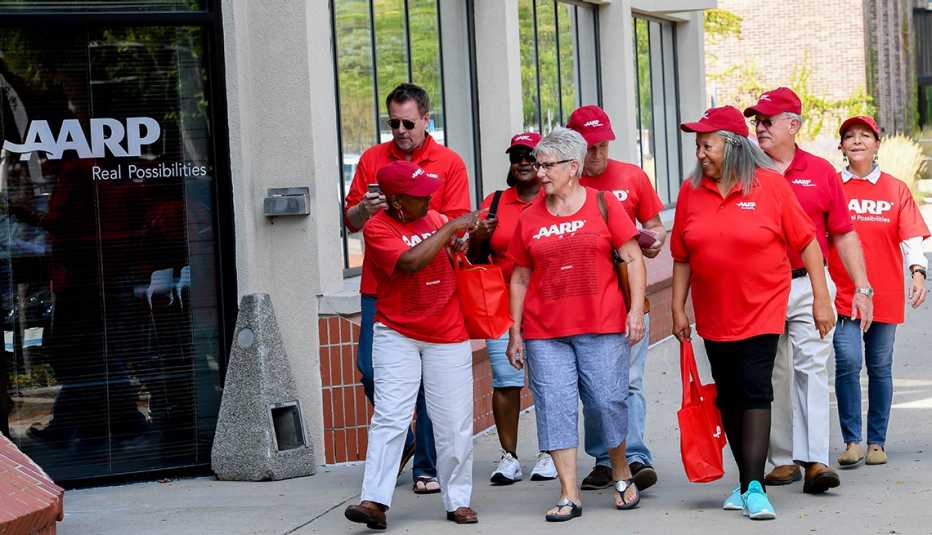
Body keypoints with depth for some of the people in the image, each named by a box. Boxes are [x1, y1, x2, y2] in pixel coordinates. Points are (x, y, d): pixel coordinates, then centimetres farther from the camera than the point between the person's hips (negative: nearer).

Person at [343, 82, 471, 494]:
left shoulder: (449, 163, 3)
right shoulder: (372, 159, 11)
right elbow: (350, 221, 10)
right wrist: (366, 209, -12)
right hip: (379, 287, 3)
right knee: (371, 370, -1)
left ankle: (428, 466, 7)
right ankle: (400, 442, 24)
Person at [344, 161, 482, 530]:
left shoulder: (435, 218, 7)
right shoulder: (377, 228, -11)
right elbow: (411, 261, -27)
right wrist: (451, 227, -19)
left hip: (447, 336, 4)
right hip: (397, 336, -4)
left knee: (454, 424, 3)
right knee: (390, 418, -12)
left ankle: (458, 501, 12)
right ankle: (375, 501, -14)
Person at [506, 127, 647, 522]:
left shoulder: (603, 204, 1)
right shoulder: (530, 218, 8)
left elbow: (632, 258, 1)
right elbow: (520, 277, 13)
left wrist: (636, 309, -7)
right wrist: (515, 332, 10)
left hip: (601, 327, -2)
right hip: (544, 332, 2)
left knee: (608, 401, -1)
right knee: (554, 407, -3)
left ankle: (622, 476, 23)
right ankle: (569, 496, 2)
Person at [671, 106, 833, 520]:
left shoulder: (770, 184, -9)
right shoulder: (691, 191, 1)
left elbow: (806, 241, -5)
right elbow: (682, 257, 7)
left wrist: (821, 297, -6)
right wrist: (678, 308, 5)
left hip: (762, 310, -4)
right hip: (714, 315, 4)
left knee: (755, 391, -11)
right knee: (729, 397, 10)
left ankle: (753, 486, -12)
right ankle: (747, 480, 21)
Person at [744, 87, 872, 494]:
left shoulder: (821, 172, 7)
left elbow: (844, 234, 8)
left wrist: (862, 288, 4)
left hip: (808, 283, -1)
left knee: (811, 368, -9)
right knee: (773, 376, 5)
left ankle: (816, 460, -13)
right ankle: (784, 459, 12)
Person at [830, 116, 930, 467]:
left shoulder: (896, 190, 5)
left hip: (885, 294, 1)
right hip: (843, 293, -1)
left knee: (880, 368, 7)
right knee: (847, 361, -13)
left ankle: (876, 442, 16)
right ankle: (852, 441, -6)